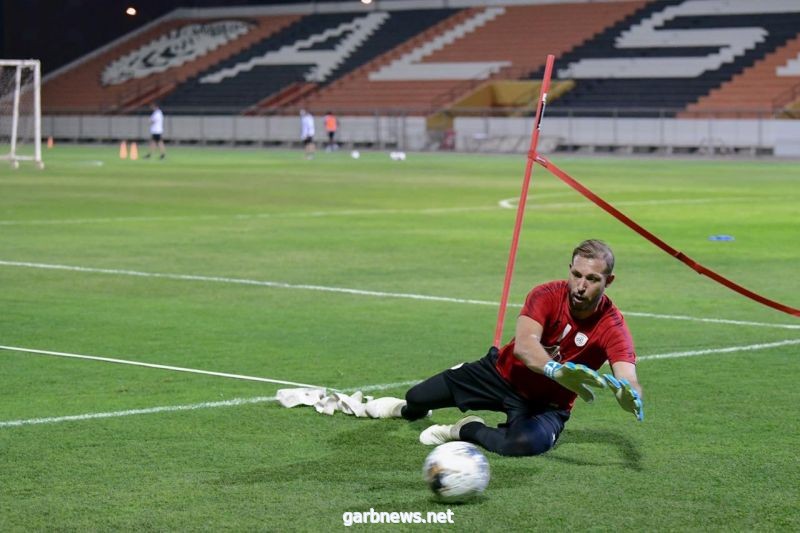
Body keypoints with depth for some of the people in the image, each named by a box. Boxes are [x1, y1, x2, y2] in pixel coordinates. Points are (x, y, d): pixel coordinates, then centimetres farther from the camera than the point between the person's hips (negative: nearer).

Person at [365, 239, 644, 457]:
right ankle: (409, 410, 52)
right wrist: (555, 370, -64)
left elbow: (629, 380, -42)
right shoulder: (547, 295, -25)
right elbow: (523, 345, -43)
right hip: (505, 371, 2)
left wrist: (629, 394, -68)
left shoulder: (613, 327, -27)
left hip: (546, 403, -2)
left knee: (526, 443, -38)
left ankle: (469, 430, -4)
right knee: (416, 396, 9)